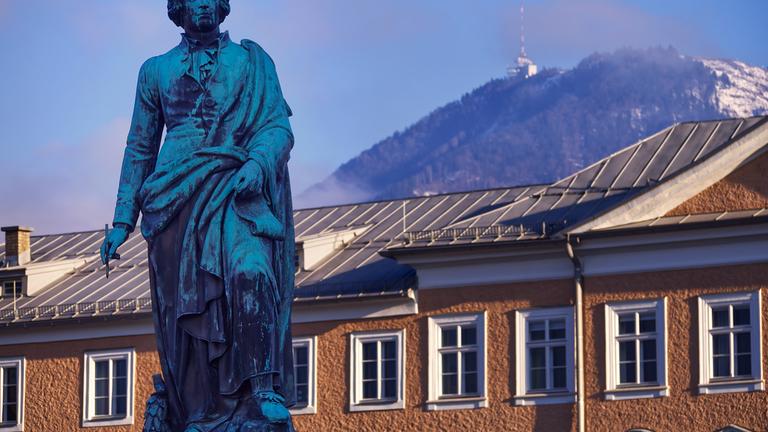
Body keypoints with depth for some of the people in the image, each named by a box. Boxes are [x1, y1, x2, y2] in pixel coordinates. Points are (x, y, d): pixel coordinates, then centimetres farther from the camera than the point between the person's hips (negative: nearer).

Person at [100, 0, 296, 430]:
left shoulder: (252, 61, 16)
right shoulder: (157, 70, 21)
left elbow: (278, 125, 6)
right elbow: (140, 149, 23)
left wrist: (257, 163, -16)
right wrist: (123, 221, 16)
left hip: (236, 190, -2)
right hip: (175, 198, 2)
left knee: (251, 272, -27)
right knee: (182, 303, -6)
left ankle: (266, 391, -31)